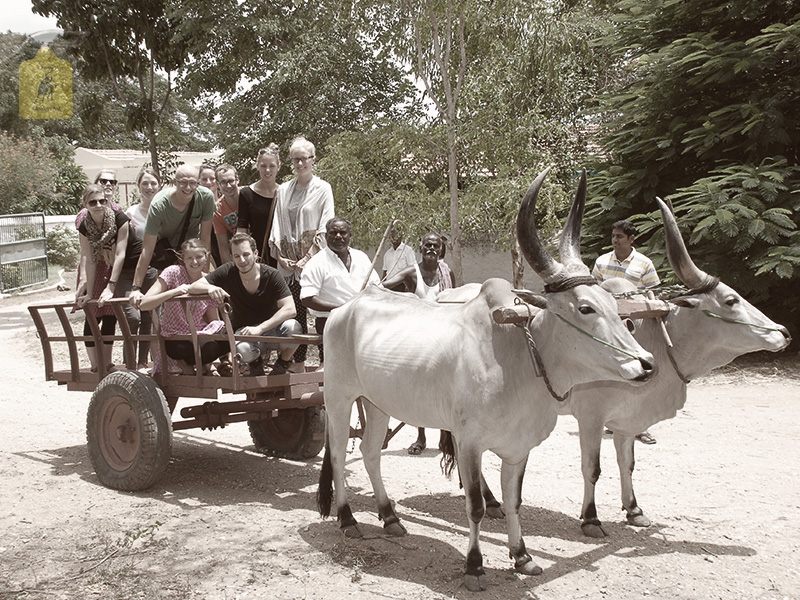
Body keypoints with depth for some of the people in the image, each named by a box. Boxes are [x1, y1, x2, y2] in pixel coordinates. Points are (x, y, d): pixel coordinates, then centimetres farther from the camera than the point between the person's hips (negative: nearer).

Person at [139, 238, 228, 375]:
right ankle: (184, 363, 1)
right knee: (210, 347, -33)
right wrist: (175, 291, -32)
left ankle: (203, 365, 5)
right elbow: (144, 304, -21)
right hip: (175, 339, -5)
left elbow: (214, 320, 6)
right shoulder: (173, 273, -12)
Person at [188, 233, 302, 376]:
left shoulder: (271, 275, -13)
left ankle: (284, 362, 0)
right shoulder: (228, 272, -8)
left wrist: (260, 328, -31)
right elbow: (192, 288, -6)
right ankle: (256, 361, 4)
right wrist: (210, 288, -30)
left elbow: (290, 309, -22)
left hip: (271, 328, 0)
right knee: (243, 349, -37)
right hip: (244, 331, 0)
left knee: (292, 326, -35)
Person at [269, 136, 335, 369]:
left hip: (314, 260, -4)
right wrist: (280, 256, 0)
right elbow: (277, 225, 13)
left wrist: (308, 258, -12)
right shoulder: (284, 190, 15)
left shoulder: (322, 188, 2)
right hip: (289, 262, 4)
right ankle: (297, 361, 10)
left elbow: (325, 227, -5)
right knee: (294, 313, 4)